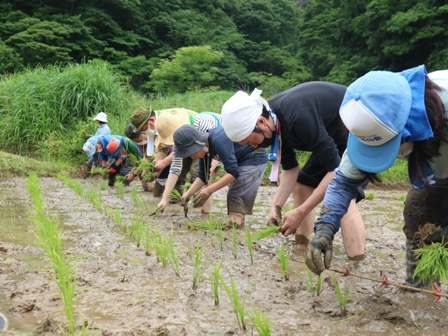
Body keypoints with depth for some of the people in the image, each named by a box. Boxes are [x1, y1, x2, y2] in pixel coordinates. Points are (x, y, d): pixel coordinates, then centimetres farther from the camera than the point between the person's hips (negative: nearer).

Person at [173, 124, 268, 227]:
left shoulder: (219, 141, -34)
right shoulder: (204, 146, -6)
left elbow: (233, 172, -35)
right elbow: (203, 176, 1)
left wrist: (208, 190, -34)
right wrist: (188, 193, -11)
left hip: (255, 157, -10)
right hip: (240, 161, 10)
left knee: (236, 194, -16)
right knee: (233, 194, 10)